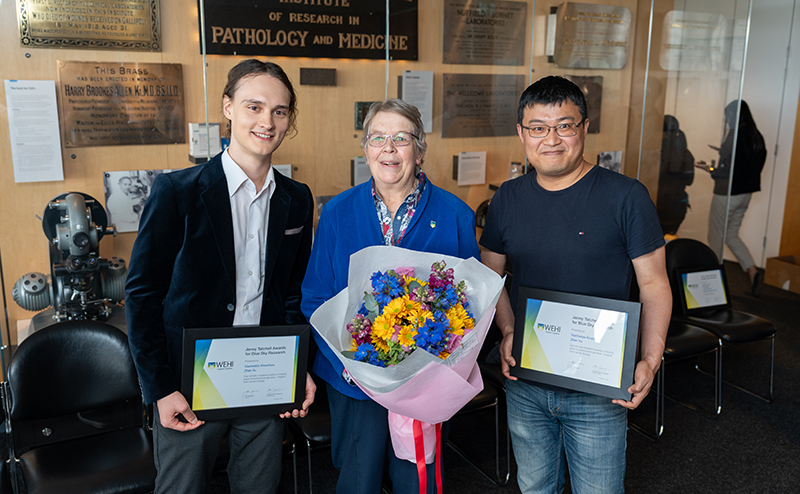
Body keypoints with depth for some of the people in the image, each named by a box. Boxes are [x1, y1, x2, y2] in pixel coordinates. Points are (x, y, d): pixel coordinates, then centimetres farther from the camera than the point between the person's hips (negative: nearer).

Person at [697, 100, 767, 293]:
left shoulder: (734, 136, -18)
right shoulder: (757, 136, 7)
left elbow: (726, 170, -21)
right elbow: (756, 165, 15)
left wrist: (710, 169, -4)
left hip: (727, 194, -8)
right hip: (745, 193, 8)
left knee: (716, 237, 6)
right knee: (732, 235, 18)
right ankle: (753, 271, 6)